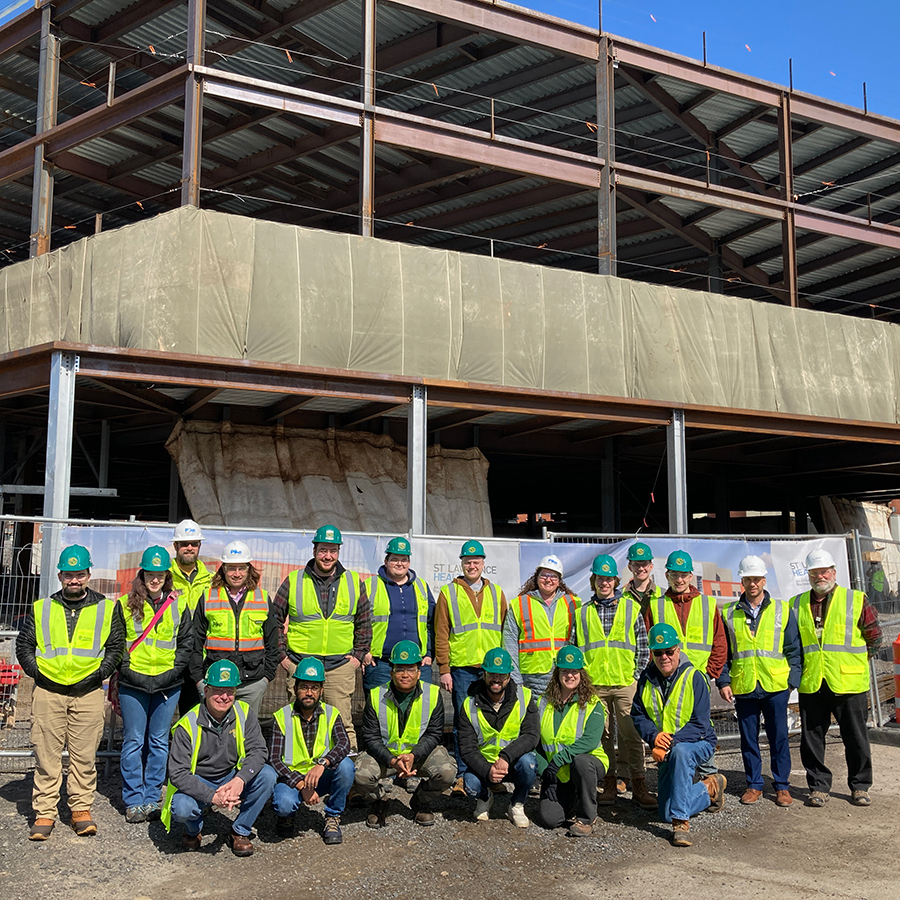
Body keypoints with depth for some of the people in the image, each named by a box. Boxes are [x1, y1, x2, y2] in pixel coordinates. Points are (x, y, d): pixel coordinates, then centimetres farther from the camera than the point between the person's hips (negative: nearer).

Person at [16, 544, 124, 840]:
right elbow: (23, 645, 13)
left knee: (85, 755, 2)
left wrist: (99, 674, -3)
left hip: (89, 693, -1)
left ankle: (81, 809, 14)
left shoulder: (106, 609, 6)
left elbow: (116, 646, 7)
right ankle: (44, 812, 11)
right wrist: (37, 672, 2)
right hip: (48, 691, 1)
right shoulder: (41, 608, 10)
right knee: (46, 754, 2)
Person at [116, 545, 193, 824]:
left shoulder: (179, 604, 6)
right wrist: (128, 672, -7)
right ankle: (133, 801, 13)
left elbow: (186, 642, 6)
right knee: (133, 742, 4)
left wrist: (172, 673, -5)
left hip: (167, 684, 1)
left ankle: (152, 799, 18)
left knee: (159, 742, 8)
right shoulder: (126, 604, 2)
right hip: (133, 685, -1)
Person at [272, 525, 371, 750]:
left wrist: (359, 655, 8)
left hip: (341, 666, 0)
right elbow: (275, 620, 10)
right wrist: (282, 655, 4)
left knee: (342, 723, 1)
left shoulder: (354, 583, 8)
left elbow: (364, 623, 16)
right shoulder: (293, 582, 3)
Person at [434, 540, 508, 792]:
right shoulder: (449, 593, 6)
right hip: (462, 668, -2)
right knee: (463, 723, 1)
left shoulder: (496, 592, 13)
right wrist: (444, 669, -3)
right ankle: (463, 775, 9)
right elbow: (441, 635, 3)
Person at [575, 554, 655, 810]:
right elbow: (577, 647, 13)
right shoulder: (583, 613, 10)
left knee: (632, 734, -3)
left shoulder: (631, 608, 6)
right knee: (602, 734, 6)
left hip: (625, 683, -2)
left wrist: (637, 675, 0)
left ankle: (639, 786, 3)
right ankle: (609, 784, 16)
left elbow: (643, 646, 7)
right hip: (594, 684, 2)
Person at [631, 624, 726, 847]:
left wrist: (670, 744, -29)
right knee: (665, 814, 5)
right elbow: (638, 715, 2)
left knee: (680, 752, -41)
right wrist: (654, 736, -19)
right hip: (667, 752, 5)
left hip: (699, 743, -5)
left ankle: (681, 822, -33)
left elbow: (699, 724, -19)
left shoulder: (694, 678, -16)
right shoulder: (647, 678, -1)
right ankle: (709, 789, 30)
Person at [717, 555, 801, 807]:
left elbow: (794, 649, 5)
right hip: (743, 688, 1)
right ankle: (754, 784, 21)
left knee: (779, 737, 5)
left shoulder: (783, 610, 5)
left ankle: (782, 786, 19)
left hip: (775, 687, -1)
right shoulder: (729, 614, 7)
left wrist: (793, 680, -3)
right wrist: (723, 681, 0)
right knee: (748, 739, 8)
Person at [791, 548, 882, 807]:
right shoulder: (796, 605, 8)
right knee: (811, 739, 6)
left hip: (848, 682, -2)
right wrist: (799, 668, 9)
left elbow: (875, 637, 6)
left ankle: (860, 787, 23)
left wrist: (857, 661, 3)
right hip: (811, 685, 2)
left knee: (856, 738, 7)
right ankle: (819, 786, 19)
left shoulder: (856, 600, 0)